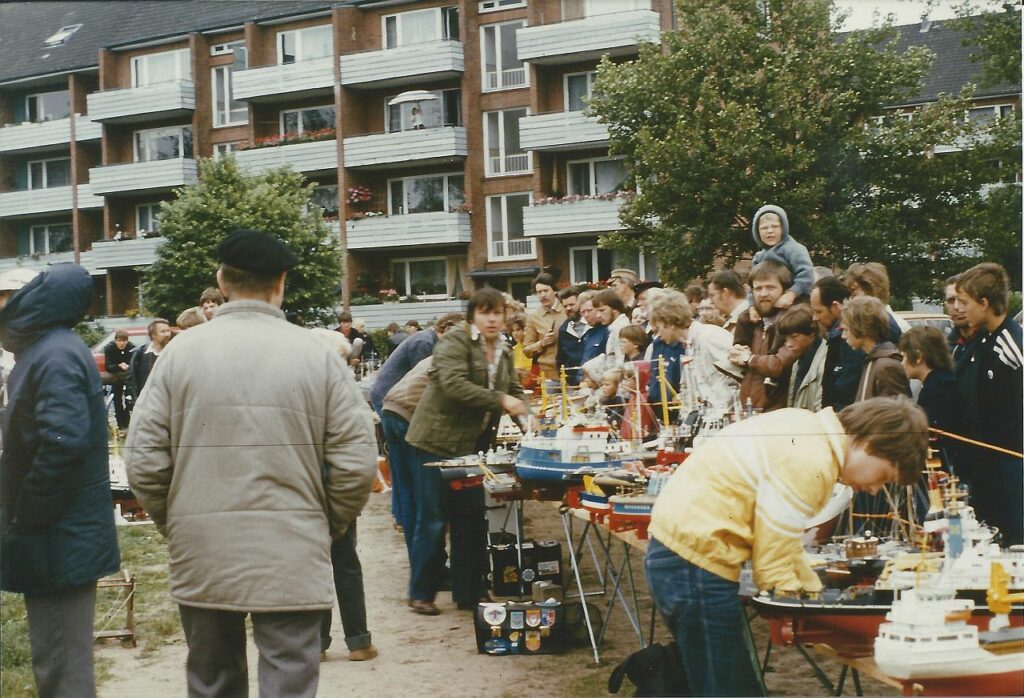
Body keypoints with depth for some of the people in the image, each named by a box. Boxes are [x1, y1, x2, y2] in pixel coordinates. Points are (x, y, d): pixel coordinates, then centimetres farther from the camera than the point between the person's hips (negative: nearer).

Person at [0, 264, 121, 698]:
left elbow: (64, 442, -29)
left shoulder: (55, 356, -19)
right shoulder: (50, 348, 12)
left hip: (57, 541, -10)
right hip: (66, 533, 10)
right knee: (59, 657, 20)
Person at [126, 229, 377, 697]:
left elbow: (143, 462, -2)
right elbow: (357, 463, -6)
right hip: (292, 561, -2)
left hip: (201, 558, 2)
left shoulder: (181, 352, -2)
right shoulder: (316, 355, -4)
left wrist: (174, 525, 14)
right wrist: (328, 527, 10)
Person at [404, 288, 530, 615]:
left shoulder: (504, 352, 11)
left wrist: (527, 416, -10)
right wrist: (500, 401, -29)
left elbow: (514, 392, 10)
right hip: (436, 441, -7)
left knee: (471, 521, 10)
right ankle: (421, 594, 13)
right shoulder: (454, 341, -13)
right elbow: (454, 385, -26)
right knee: (432, 521, 1)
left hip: (473, 445, 7)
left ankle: (469, 592, 21)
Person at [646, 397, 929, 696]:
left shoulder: (809, 430, 11)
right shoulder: (811, 463, -19)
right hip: (697, 560, -10)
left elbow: (777, 534, 18)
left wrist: (816, 590, 13)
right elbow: (774, 565, -15)